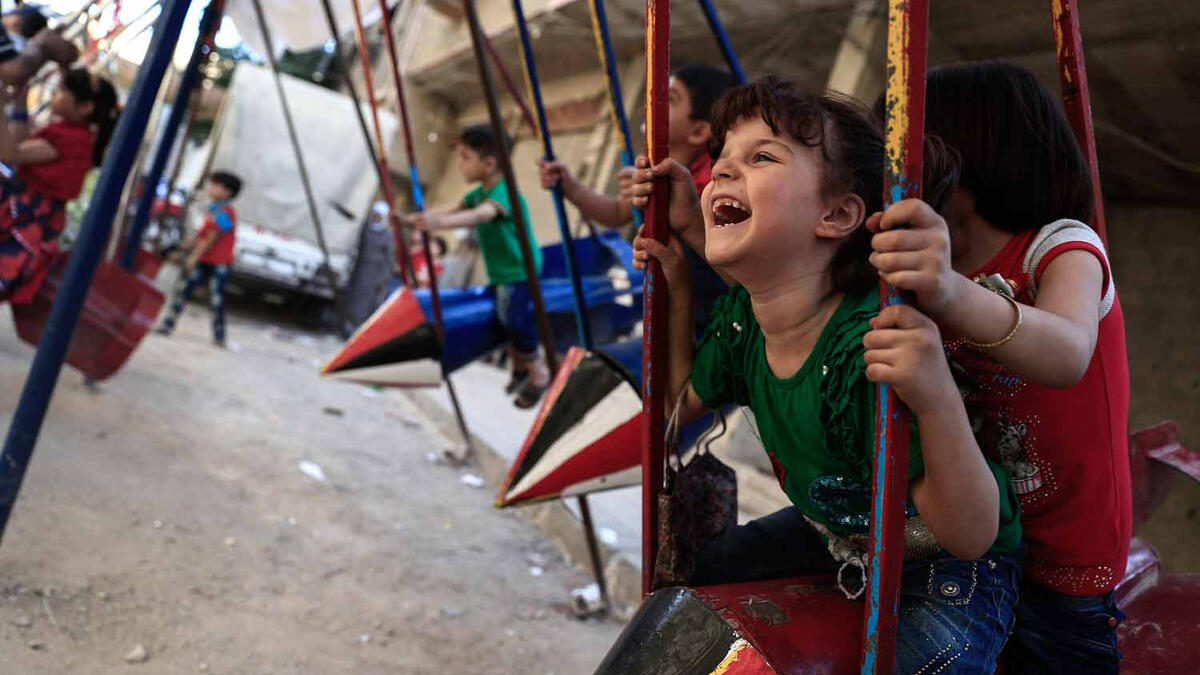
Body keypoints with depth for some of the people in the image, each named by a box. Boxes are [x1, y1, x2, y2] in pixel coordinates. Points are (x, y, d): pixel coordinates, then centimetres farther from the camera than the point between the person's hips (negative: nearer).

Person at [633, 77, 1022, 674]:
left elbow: (971, 537, -34)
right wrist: (675, 288, -1)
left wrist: (939, 401, -50)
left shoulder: (870, 347, -36)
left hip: (948, 576, -7)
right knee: (692, 571, 17)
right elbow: (684, 402, 9)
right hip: (838, 538, 7)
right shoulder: (739, 316, -13)